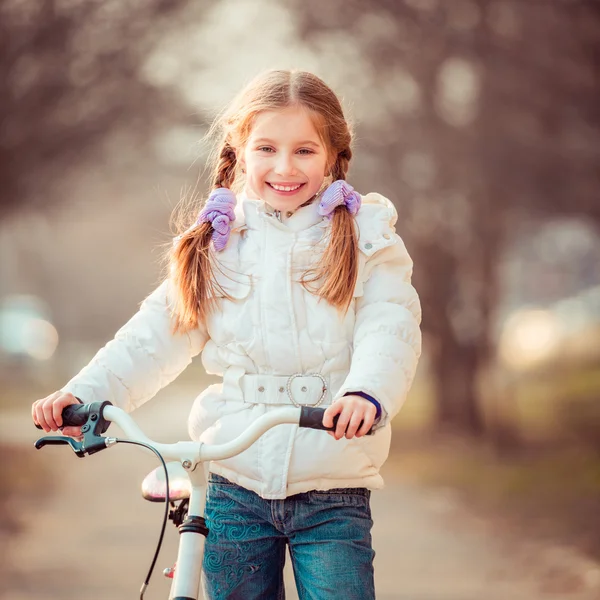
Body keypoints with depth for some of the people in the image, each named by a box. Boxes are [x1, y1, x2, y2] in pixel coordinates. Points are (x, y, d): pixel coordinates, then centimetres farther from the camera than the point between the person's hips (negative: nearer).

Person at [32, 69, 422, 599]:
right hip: (235, 485, 2)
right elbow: (160, 332, 4)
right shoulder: (216, 242, 9)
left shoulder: (365, 236, 1)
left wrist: (367, 395, -33)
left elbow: (390, 329, -12)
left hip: (333, 492, -2)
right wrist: (86, 394, -11)